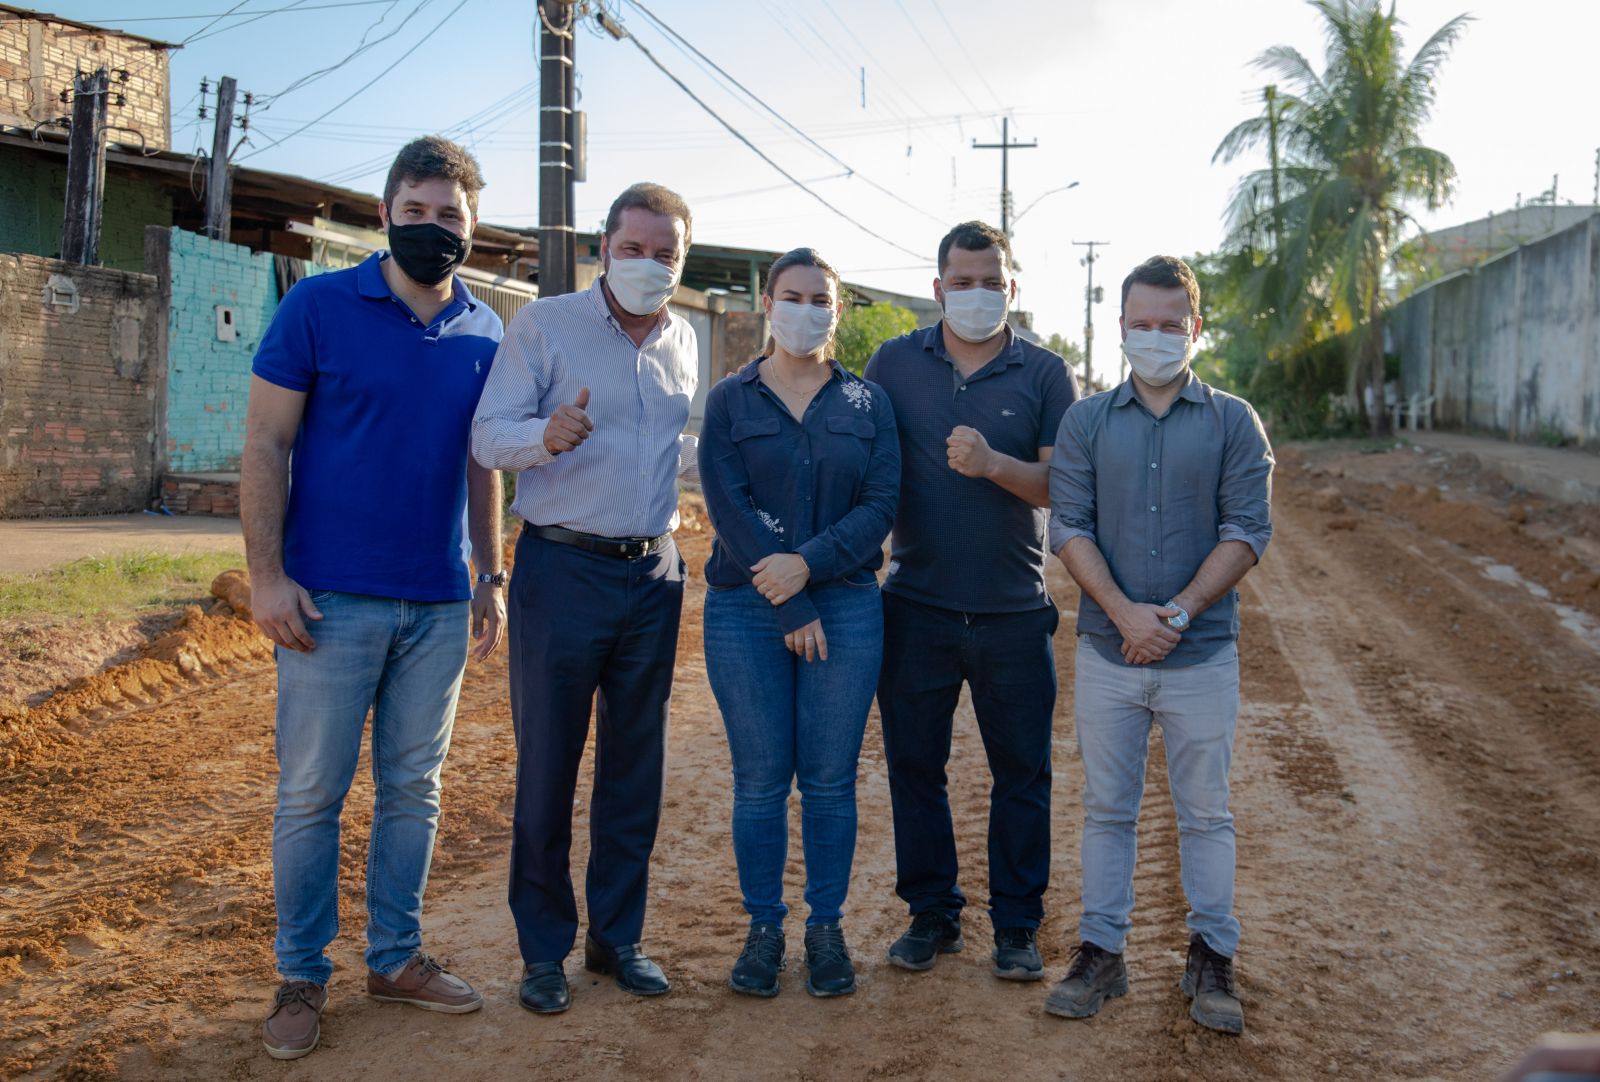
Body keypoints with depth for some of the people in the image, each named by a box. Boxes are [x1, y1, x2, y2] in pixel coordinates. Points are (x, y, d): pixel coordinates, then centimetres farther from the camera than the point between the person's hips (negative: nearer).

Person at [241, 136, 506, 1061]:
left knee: (415, 789, 12)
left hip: (438, 603, 4)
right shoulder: (318, 307, -3)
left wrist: (491, 578, 11)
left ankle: (397, 956, 26)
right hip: (333, 599, -4)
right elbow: (267, 446, -5)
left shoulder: (484, 333, 8)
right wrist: (268, 575, -11)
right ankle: (302, 977, 17)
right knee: (312, 792, 3)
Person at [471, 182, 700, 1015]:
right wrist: (546, 435, -31)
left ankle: (617, 935, 25)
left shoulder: (682, 342, 12)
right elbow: (489, 436, -12)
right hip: (563, 570, -5)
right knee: (547, 765, 3)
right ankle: (543, 948, 17)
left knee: (635, 764, 11)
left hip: (654, 572, 5)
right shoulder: (543, 324, -4)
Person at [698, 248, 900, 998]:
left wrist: (809, 563, -16)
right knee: (759, 781, 4)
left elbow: (881, 506, -1)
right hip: (746, 609, -1)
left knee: (830, 781, 4)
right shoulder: (730, 401, 4)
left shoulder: (867, 403, 8)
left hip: (846, 606, 1)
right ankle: (764, 928, 18)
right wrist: (793, 610, -12)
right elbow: (728, 508, -6)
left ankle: (826, 928, 19)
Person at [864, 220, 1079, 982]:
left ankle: (1016, 926, 20)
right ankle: (931, 914, 25)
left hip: (1014, 613, -1)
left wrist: (993, 464, -23)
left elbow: (1064, 486, -5)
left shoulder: (1045, 374, 2)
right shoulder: (895, 363, 5)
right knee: (914, 766, 9)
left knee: (1022, 774, 6)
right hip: (916, 609, 1)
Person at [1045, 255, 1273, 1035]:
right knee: (1106, 809, 10)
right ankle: (1101, 952, 21)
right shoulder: (1086, 421, 5)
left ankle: (1211, 959, 22)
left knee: (1204, 812, 9)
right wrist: (1125, 613, -14)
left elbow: (1247, 530, -4)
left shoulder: (1232, 422, 2)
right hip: (1106, 651, 1)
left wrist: (1178, 612, -15)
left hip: (1202, 654, -1)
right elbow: (1068, 527, -2)